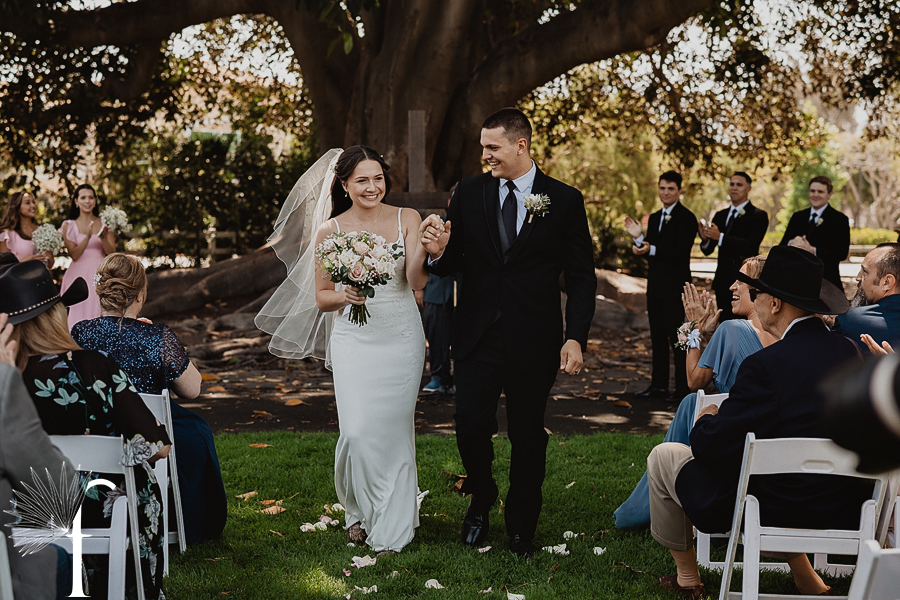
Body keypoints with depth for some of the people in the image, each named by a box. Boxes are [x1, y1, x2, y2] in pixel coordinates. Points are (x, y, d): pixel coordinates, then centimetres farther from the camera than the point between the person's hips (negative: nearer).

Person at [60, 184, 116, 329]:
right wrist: (87, 236, -17)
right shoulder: (69, 226, 6)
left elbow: (111, 252, 0)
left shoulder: (104, 223, 8)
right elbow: (74, 255, -4)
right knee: (80, 317, -6)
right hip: (79, 275, -1)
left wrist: (103, 236, -17)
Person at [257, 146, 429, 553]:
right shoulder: (329, 231, -1)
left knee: (394, 429, 5)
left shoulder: (407, 219, -1)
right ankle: (359, 508, 20)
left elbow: (417, 282, -11)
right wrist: (345, 297, -16)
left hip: (402, 337, 1)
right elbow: (321, 297, 5)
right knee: (357, 432, -9)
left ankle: (391, 525, 21)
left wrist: (422, 247, -29)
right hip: (354, 338, 0)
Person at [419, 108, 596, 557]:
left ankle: (521, 526, 28)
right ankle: (481, 502, 29)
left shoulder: (565, 200, -2)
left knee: (528, 436, 8)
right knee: (471, 427, -2)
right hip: (477, 335, 2)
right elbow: (454, 264, 8)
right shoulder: (468, 192, 3)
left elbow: (581, 276, -1)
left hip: (534, 341, -1)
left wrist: (576, 337, -10)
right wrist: (438, 253, -16)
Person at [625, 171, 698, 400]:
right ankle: (659, 385, 18)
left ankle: (683, 387, 0)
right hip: (655, 285, 8)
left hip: (675, 286, -8)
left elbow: (681, 252, -18)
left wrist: (652, 249, -22)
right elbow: (649, 252, 14)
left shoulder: (686, 218, -9)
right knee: (658, 338, 12)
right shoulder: (654, 218, 15)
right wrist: (637, 237, -3)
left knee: (677, 338, -6)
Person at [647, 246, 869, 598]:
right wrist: (725, 419, 13)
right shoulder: (849, 352, -3)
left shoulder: (766, 365, -25)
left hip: (773, 512, -7)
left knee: (662, 457, 14)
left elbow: (710, 447, -18)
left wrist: (708, 420, 4)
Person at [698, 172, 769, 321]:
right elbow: (708, 250, 10)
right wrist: (705, 238, -14)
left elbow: (751, 246, -19)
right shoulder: (720, 216, 15)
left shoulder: (758, 216, -4)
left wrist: (720, 237, -25)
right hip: (723, 281, 6)